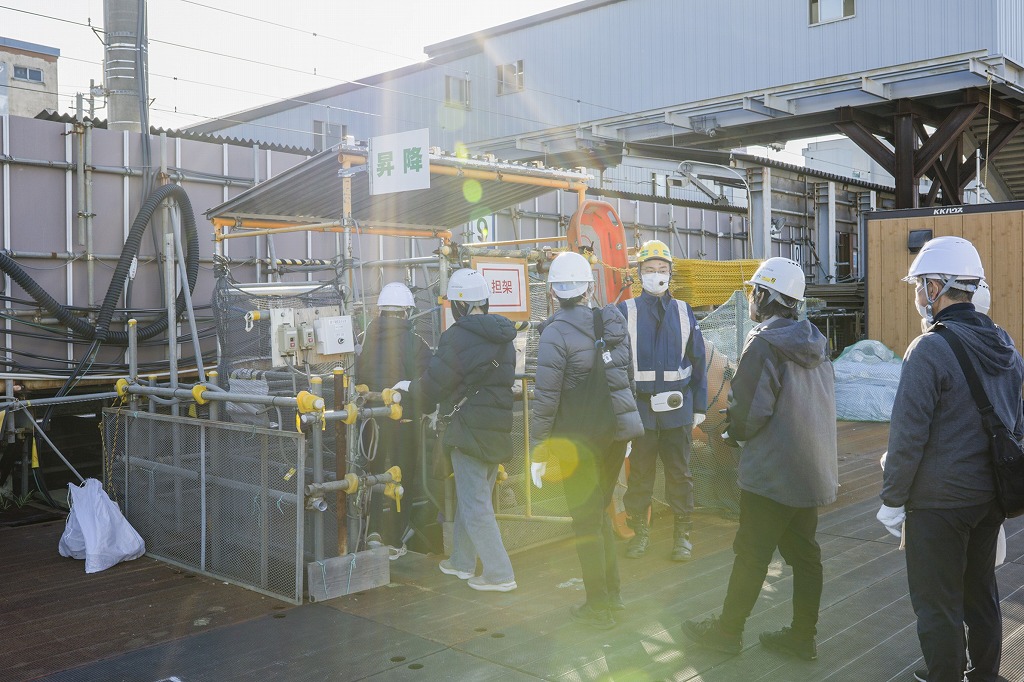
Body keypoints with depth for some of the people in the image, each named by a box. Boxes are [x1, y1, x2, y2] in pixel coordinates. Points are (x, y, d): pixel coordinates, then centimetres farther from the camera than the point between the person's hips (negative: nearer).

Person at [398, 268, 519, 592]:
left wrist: (408, 388, 10)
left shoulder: (458, 337, -15)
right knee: (471, 497, 20)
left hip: (470, 429, -8)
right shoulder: (503, 338, 9)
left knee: (475, 505, 0)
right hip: (499, 429, 8)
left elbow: (433, 385, -12)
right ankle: (462, 561, 33)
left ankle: (499, 574, 2)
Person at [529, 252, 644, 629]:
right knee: (598, 512, 22)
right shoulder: (614, 322, 6)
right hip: (618, 429, 7)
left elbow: (546, 398, -18)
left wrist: (538, 451, -10)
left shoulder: (556, 333, -15)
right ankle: (611, 592, 31)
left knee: (586, 521, 7)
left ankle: (598, 607, 17)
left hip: (581, 439, -6)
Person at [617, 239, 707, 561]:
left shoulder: (683, 312, 7)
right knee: (639, 472, 7)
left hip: (677, 406, 1)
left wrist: (699, 407, 6)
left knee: (679, 472, 7)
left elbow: (697, 363, 9)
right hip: (639, 407, -1)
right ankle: (640, 531, 22)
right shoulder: (625, 311, 1)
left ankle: (682, 534, 19)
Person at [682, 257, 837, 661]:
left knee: (752, 554, 3)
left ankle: (727, 631, 16)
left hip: (772, 473, -8)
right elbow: (822, 405, 14)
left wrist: (734, 431, 1)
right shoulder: (816, 343, 9)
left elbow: (750, 412, -21)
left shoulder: (764, 344, -17)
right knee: (804, 553, 13)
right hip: (814, 471, 8)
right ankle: (803, 636, 22)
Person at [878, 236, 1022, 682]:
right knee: (981, 592, 21)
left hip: (939, 502, -8)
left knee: (937, 604, 6)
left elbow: (909, 435, -19)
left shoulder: (929, 349, -19)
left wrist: (892, 500, -10)